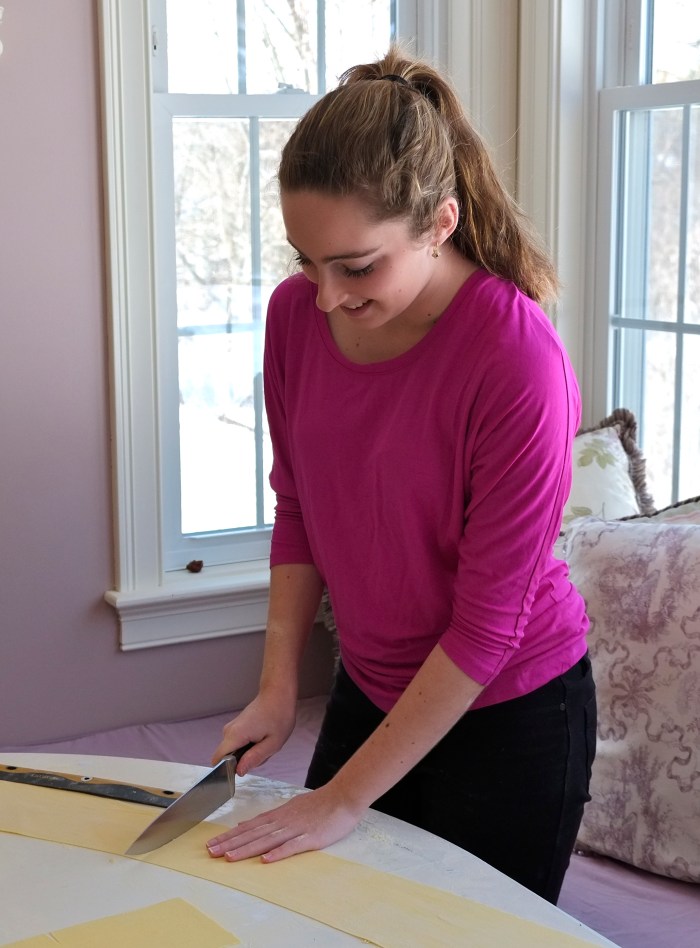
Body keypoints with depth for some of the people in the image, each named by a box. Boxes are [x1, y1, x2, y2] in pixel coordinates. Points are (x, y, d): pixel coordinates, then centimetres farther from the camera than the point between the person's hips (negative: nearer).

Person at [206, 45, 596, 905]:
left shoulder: (518, 359, -28)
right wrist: (277, 689, -5)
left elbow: (487, 623, -23)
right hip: (371, 689, 6)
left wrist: (343, 799, -19)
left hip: (509, 715, -5)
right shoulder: (297, 314, -11)